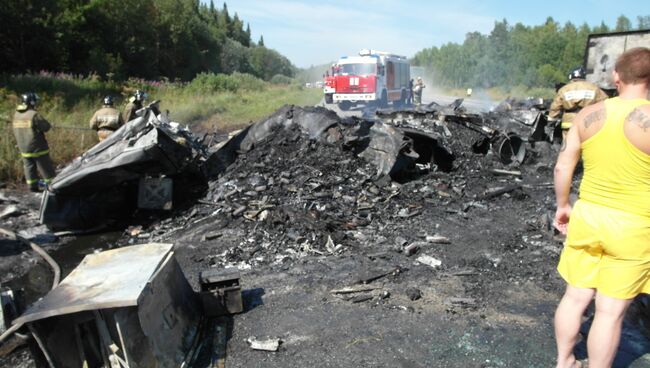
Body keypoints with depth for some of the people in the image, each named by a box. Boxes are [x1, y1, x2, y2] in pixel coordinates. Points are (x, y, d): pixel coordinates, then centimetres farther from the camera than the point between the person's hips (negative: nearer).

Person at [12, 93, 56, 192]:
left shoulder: (16, 115, 5)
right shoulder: (33, 115, -18)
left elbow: (17, 131, 12)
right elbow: (46, 127, -14)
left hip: (24, 149, 6)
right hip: (38, 148, -6)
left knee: (30, 168, 13)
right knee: (46, 169, 3)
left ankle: (33, 188, 17)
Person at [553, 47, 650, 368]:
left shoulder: (588, 115, -3)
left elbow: (562, 167, 2)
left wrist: (562, 206, 15)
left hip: (587, 216, 4)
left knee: (575, 296, 18)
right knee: (611, 310, 8)